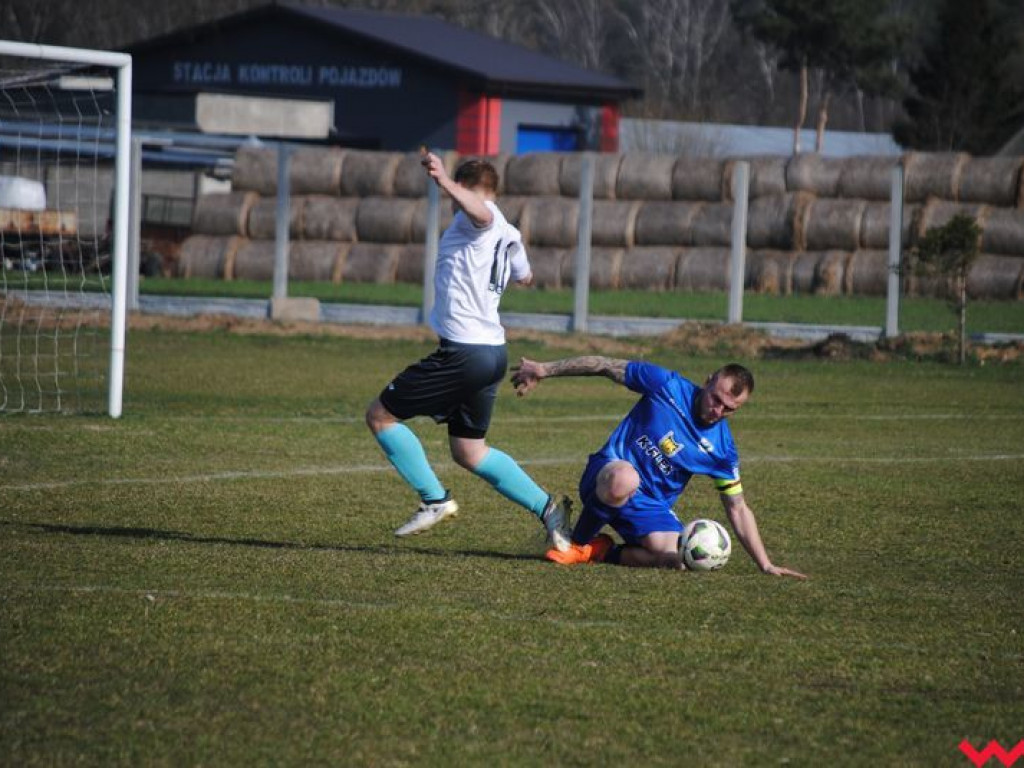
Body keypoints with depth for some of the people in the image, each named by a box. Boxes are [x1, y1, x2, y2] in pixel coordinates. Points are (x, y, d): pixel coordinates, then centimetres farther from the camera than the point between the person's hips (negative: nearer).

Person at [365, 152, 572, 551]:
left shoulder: (475, 218, -8)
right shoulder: (509, 236, 18)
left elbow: (479, 210, -35)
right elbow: (524, 277, 39)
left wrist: (444, 182, -54)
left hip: (463, 351, -9)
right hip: (493, 350, 9)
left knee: (380, 416, 2)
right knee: (468, 451, 19)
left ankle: (434, 499, 0)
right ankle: (545, 506, 11)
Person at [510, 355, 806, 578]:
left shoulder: (722, 449, 0)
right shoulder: (667, 385, -8)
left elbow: (737, 509, 6)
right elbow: (606, 366, -2)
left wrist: (766, 565, 0)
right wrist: (544, 369, -3)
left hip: (651, 507, 3)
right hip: (607, 473, -3)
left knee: (676, 560, -26)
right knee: (624, 480, -42)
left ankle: (601, 551, 1)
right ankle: (577, 543, -14)